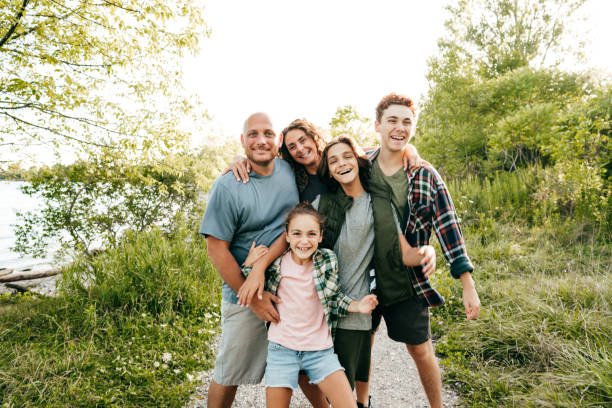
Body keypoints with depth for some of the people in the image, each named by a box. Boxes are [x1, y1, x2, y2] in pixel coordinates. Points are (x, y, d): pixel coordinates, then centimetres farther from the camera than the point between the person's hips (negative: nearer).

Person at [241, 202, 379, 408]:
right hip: (282, 349, -1)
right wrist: (249, 265, -12)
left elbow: (333, 297, 8)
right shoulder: (276, 263, -8)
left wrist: (357, 306, -8)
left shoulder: (328, 260, -5)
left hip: (321, 349, 1)